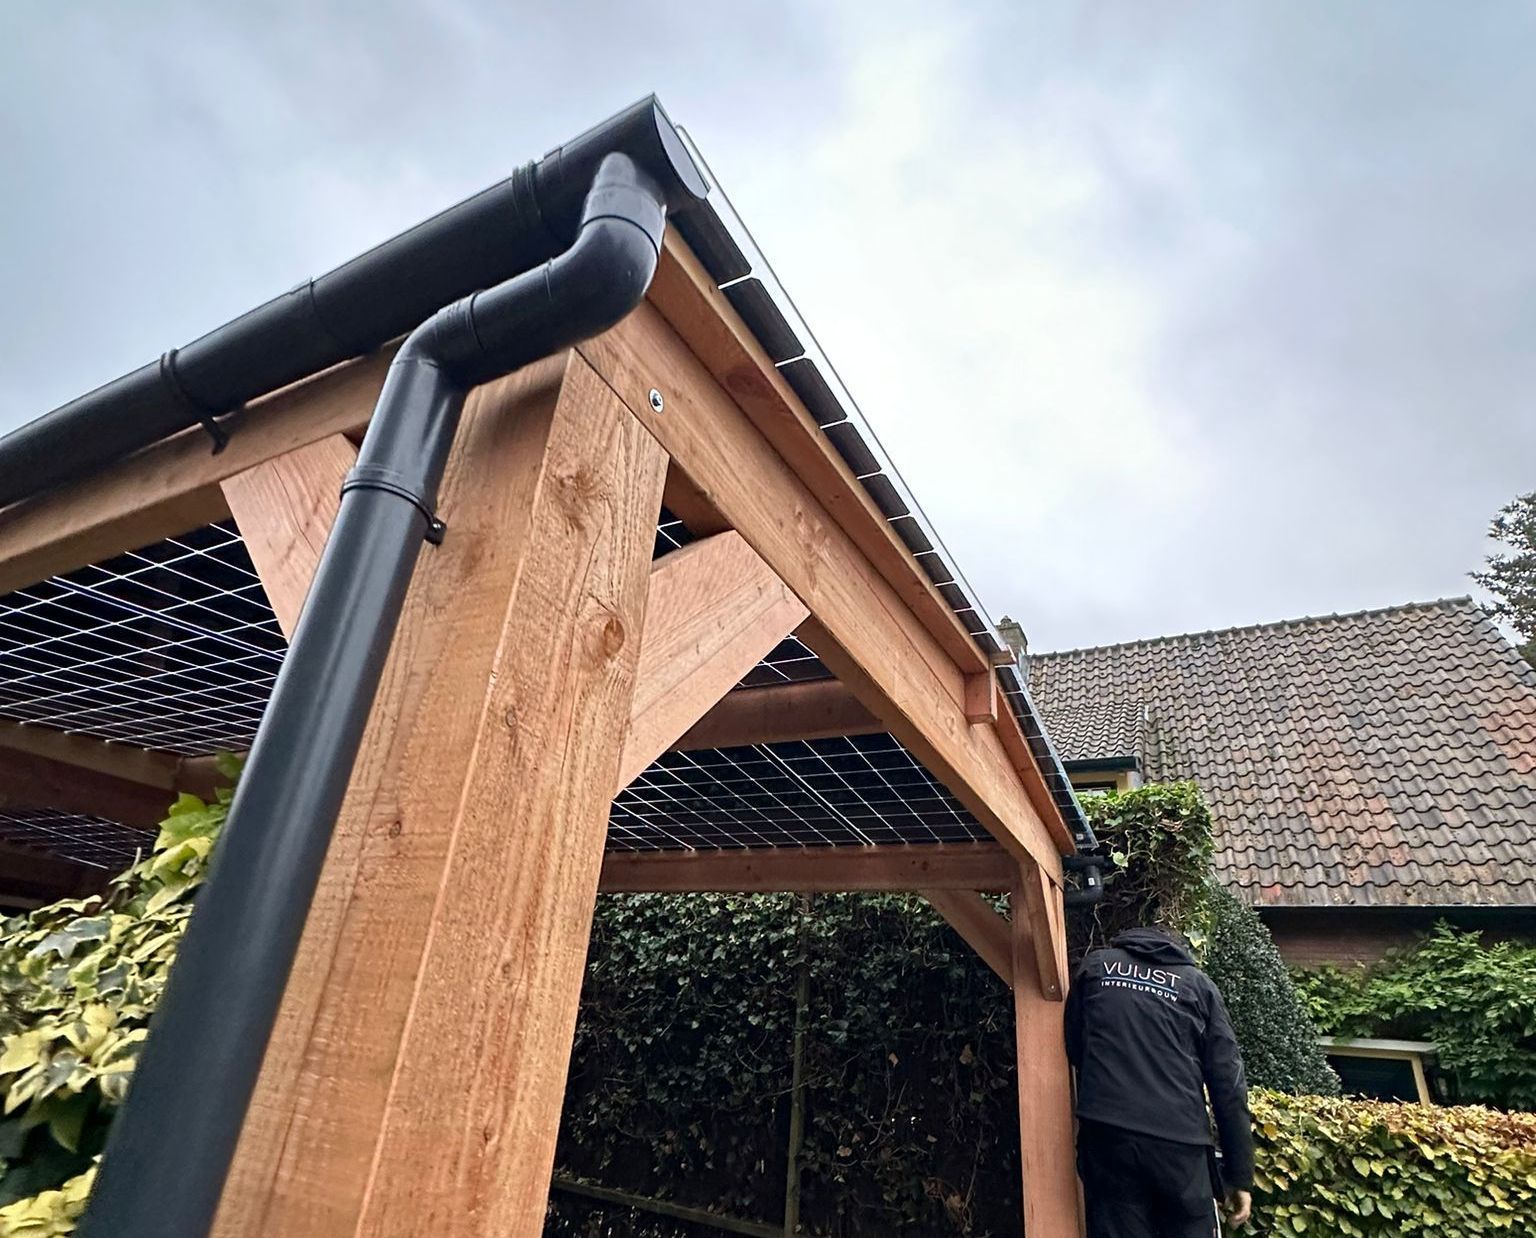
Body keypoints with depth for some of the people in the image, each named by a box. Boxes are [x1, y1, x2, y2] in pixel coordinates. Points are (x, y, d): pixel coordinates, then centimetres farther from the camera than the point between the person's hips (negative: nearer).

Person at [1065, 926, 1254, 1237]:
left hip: (1106, 1134, 0)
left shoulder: (1095, 965, 15)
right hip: (1178, 1140, 0)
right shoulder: (1198, 984, 14)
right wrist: (1240, 1175, 15)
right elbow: (1228, 1086, 10)